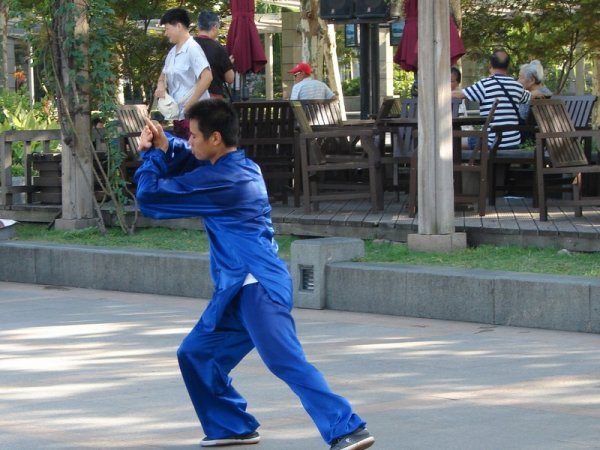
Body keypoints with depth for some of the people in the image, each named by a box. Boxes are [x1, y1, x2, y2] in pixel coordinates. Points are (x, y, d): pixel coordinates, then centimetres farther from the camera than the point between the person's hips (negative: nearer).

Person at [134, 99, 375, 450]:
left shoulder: (221, 180, -12)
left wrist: (153, 154, 11)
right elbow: (190, 162, 31)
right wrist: (164, 145, 8)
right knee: (196, 354, 16)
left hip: (257, 288, -10)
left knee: (287, 362, -21)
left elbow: (150, 197, -6)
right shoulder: (241, 166, 15)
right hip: (240, 290, 10)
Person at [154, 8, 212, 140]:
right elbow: (164, 74, 28)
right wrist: (160, 86, 4)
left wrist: (190, 104, -21)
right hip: (179, 114, 9)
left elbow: (207, 77, -22)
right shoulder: (173, 52, 14)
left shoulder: (192, 49, -13)